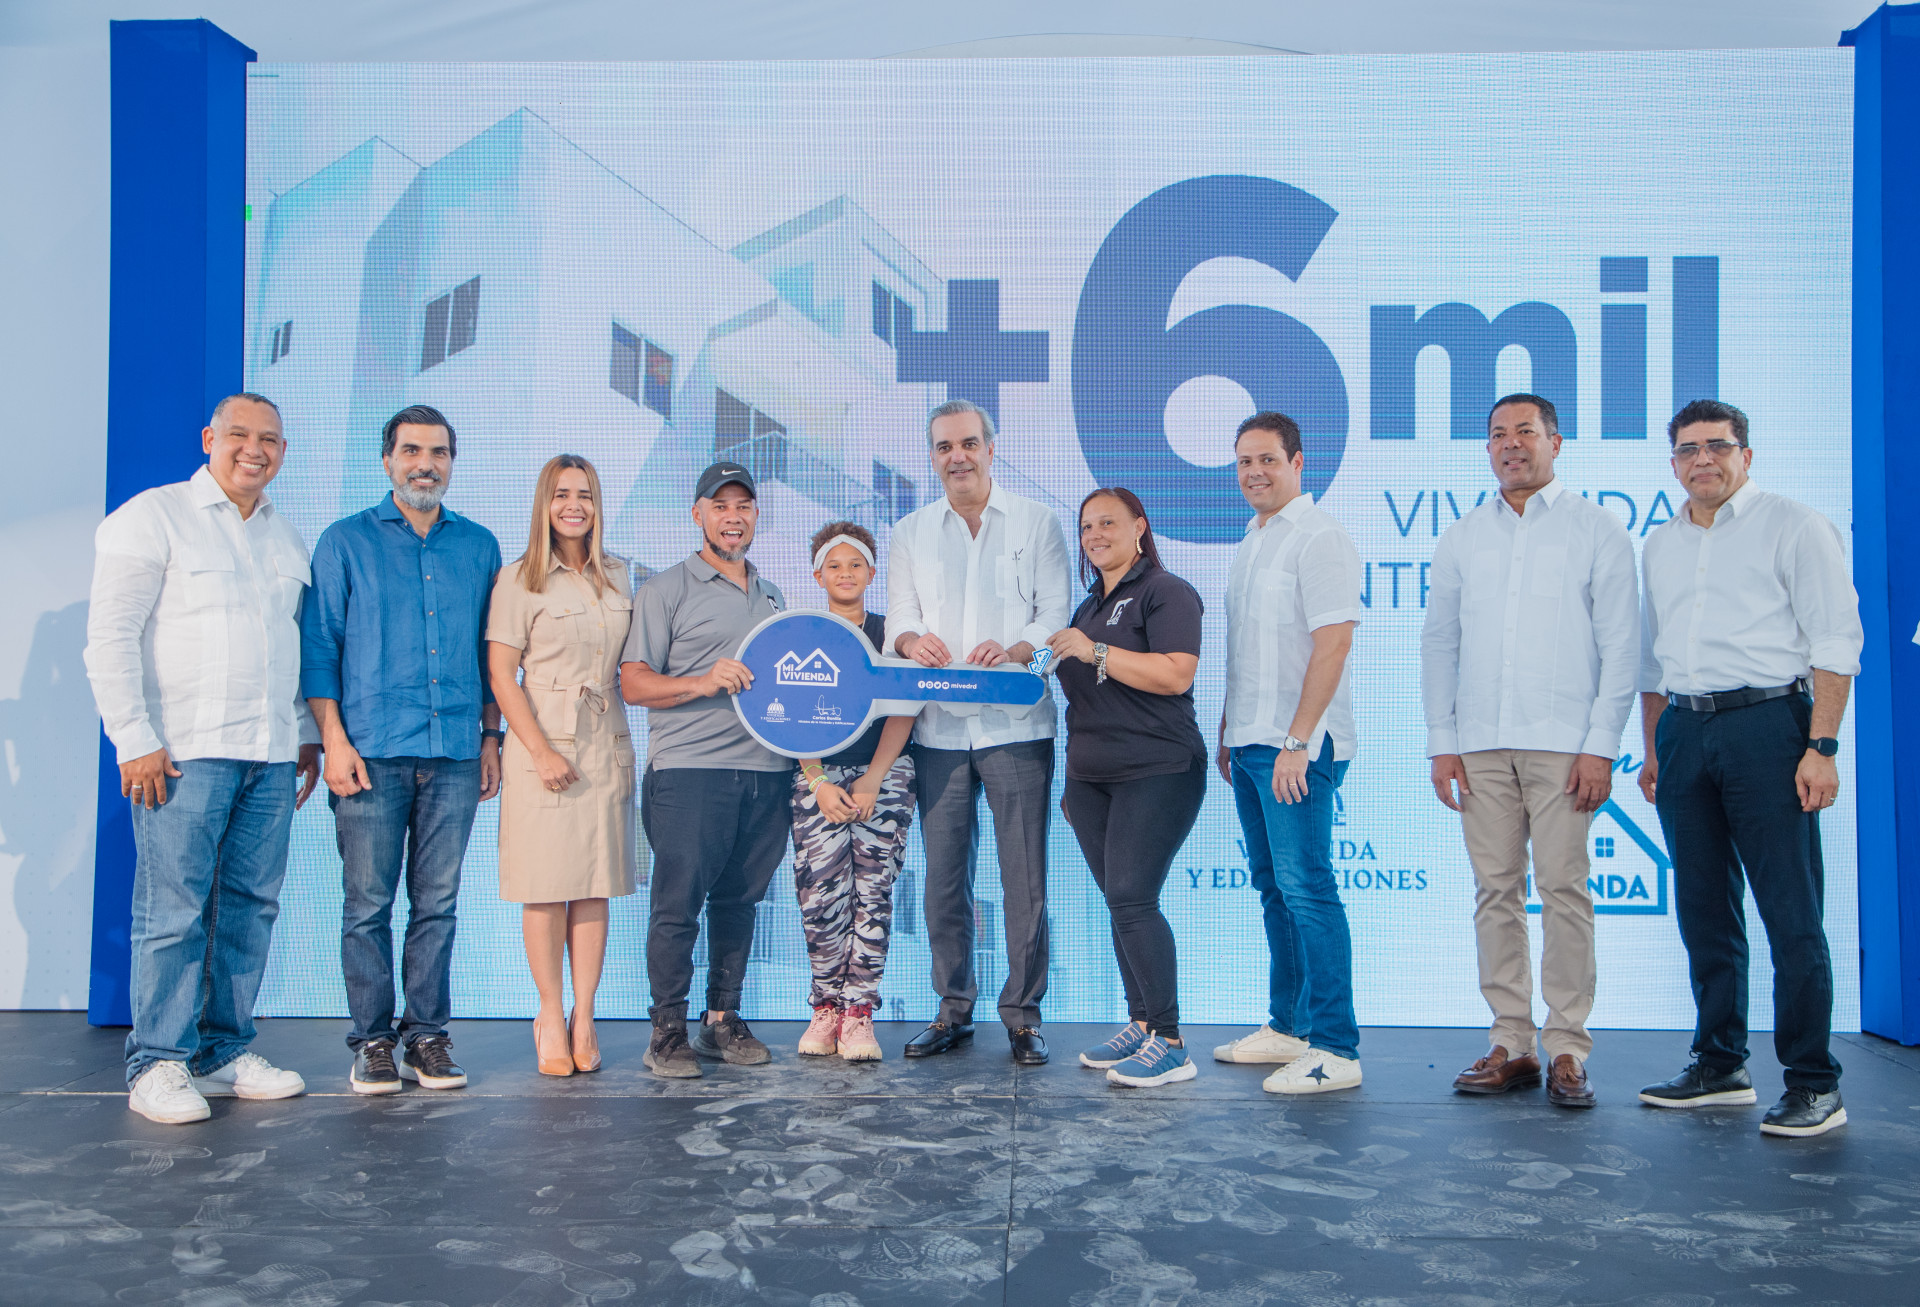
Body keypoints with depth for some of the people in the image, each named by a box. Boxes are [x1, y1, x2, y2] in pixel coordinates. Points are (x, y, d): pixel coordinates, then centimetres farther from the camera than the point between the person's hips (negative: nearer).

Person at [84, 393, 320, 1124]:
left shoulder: (287, 540, 18)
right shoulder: (152, 517, 0)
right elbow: (110, 636, -6)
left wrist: (308, 735, 16)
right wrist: (134, 739, -12)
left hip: (270, 758, 6)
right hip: (183, 754, -6)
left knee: (251, 906, 7)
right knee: (173, 909, -4)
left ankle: (225, 1055, 17)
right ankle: (157, 1065, 7)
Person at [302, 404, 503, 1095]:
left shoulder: (479, 546, 13)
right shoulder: (346, 542, 6)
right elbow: (318, 646, 2)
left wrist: (491, 737, 10)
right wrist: (335, 740, -6)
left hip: (455, 754, 2)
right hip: (374, 752, -2)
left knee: (438, 903, 5)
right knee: (369, 903, 1)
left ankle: (428, 1036, 14)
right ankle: (372, 1040, 11)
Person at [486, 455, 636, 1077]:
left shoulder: (617, 576, 13)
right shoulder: (519, 580, -1)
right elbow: (501, 675, -6)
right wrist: (541, 751, -13)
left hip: (606, 744, 4)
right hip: (543, 745, -4)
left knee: (596, 885, 4)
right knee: (547, 888, -1)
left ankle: (584, 1015, 12)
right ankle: (551, 1016, 12)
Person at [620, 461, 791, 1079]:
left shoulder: (773, 595, 21)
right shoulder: (666, 589, 3)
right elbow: (632, 682, -4)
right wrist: (702, 682, -18)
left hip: (766, 769, 5)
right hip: (690, 770, -5)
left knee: (739, 900, 9)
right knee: (678, 902, -5)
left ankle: (723, 1021, 19)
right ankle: (668, 1031, 5)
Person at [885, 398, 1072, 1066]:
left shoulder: (1036, 521, 7)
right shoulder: (910, 532, 15)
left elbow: (1056, 616, 0)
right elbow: (899, 619, 9)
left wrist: (1014, 649, -21)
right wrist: (913, 639, -16)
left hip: (1015, 724, -2)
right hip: (939, 728, 3)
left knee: (1024, 876, -2)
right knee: (944, 874, 6)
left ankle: (1024, 1013, 10)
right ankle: (953, 1010, 19)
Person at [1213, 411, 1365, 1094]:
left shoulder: (1319, 536, -10)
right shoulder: (1251, 540, 18)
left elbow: (1333, 641, -18)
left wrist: (1297, 741, -21)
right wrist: (1228, 729, 19)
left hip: (1298, 745, -9)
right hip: (1251, 742, 9)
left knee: (1306, 886, -9)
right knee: (1274, 885, 13)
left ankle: (1335, 1049, -2)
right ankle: (1287, 1026, 24)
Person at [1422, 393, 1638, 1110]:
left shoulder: (1596, 529, 6)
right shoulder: (1462, 537, 15)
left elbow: (1621, 646, 1)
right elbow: (1438, 642, 13)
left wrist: (1601, 745, -8)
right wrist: (1441, 741, 5)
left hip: (1564, 743, -3)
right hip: (1482, 744, 3)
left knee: (1564, 891, -4)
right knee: (1496, 892, 4)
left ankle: (1567, 1049, 5)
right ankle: (1511, 1045, 11)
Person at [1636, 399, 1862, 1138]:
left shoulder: (1792, 527, 0)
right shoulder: (1659, 546, 17)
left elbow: (1836, 641, -6)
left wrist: (1821, 746, -14)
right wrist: (1652, 750, 16)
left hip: (1766, 723, -5)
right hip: (1684, 730, 6)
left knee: (1791, 911, -5)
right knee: (1705, 910, 9)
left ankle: (1814, 1084, 2)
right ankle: (1720, 1066, 19)